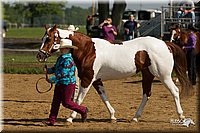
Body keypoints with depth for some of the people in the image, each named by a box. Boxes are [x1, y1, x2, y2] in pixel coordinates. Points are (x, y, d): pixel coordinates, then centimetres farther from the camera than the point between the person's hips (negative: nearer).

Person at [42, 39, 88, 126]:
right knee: (55, 101, 7)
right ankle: (51, 120, 9)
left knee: (66, 102, -1)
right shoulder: (60, 58, 10)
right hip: (59, 84, 9)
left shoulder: (68, 60, -20)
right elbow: (55, 68, 18)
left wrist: (53, 79, -24)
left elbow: (63, 73, -25)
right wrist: (48, 70, -2)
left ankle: (83, 110, 16)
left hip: (68, 84, -9)